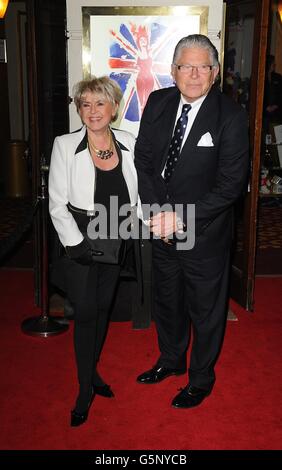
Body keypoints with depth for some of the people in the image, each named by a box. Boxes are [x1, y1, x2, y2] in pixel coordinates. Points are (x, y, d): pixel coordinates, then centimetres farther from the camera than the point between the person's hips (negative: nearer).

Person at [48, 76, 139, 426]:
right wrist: (77, 245, -15)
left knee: (103, 306, 16)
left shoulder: (129, 144, -2)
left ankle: (92, 369, 38)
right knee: (85, 312, 1)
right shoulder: (65, 146, -9)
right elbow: (57, 205, -8)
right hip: (80, 241, -3)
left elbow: (139, 192, 7)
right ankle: (85, 387, 20)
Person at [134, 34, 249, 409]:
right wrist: (158, 211, -13)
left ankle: (201, 378, 38)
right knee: (166, 300, 23)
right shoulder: (158, 102, -2)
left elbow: (230, 185, -18)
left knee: (205, 309, 13)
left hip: (204, 233, -5)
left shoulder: (231, 117, -17)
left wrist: (181, 217, -21)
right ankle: (171, 360, 49)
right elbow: (142, 159, 0)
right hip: (161, 227, 5)